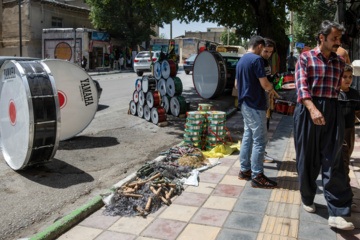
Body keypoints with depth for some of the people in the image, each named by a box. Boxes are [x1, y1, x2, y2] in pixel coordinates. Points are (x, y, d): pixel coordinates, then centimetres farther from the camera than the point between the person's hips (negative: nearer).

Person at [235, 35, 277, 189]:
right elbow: (264, 84, -17)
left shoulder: (241, 60, 15)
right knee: (260, 140, -4)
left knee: (248, 137, 15)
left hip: (244, 104, 10)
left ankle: (244, 170, 21)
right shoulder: (256, 59, -13)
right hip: (255, 106, -9)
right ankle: (257, 176, 1)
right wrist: (271, 88, 3)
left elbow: (237, 85, 21)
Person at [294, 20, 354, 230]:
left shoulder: (339, 62, 14)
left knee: (333, 162, -4)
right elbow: (302, 85, -13)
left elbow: (337, 88, 20)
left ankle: (337, 214, -4)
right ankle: (307, 199, 27)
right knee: (308, 159, 6)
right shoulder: (306, 58, 0)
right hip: (308, 111, -3)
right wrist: (313, 108, -27)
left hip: (332, 112, 3)